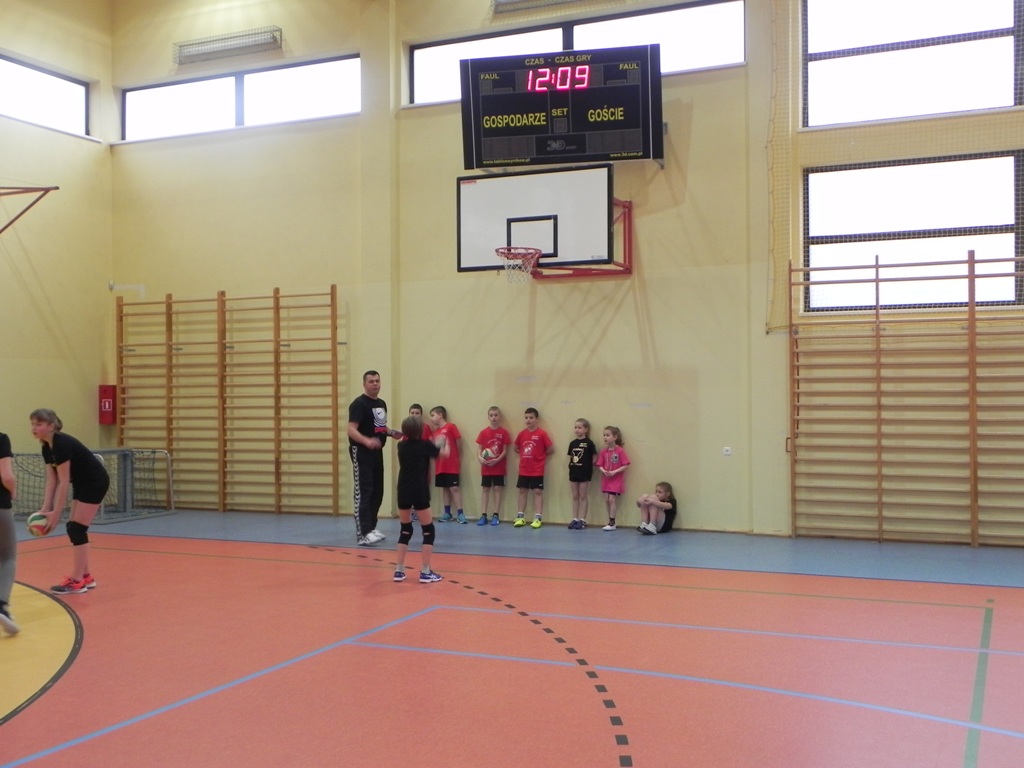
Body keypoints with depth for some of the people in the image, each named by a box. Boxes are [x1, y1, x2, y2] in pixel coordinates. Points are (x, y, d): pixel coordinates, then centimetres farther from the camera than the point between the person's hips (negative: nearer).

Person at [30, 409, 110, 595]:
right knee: (74, 529, 8)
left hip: (95, 483, -9)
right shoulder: (47, 448, 4)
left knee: (76, 529, -10)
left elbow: (63, 482, -23)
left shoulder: (62, 444, -24)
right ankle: (86, 577, 16)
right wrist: (45, 508, -6)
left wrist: (56, 513, -21)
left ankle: (77, 581, -5)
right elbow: (51, 480, 3)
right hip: (82, 484, 9)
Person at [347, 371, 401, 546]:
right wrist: (367, 441, -38)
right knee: (363, 492, -10)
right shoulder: (359, 404, -13)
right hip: (361, 452, -9)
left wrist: (392, 432, 6)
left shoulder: (382, 404, 14)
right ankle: (362, 534, -12)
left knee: (377, 492, 13)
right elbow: (351, 430, -22)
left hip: (377, 452, 9)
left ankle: (370, 528, 25)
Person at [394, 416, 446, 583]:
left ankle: (399, 571, 13)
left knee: (405, 531, 17)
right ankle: (425, 572, 2)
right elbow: (444, 453, 10)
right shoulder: (425, 445, -6)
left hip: (403, 492, 5)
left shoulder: (401, 445, 5)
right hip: (419, 493, -5)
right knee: (428, 531, 6)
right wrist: (444, 443, 32)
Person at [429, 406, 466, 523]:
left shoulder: (450, 427, -7)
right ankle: (447, 513, 17)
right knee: (444, 488, 11)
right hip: (440, 465, 7)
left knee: (454, 487, -8)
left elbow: (458, 443, -6)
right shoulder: (436, 431, 13)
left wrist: (453, 455, 0)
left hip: (451, 464, -7)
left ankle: (460, 513, -6)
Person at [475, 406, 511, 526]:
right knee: (485, 489, 5)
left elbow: (505, 450, -5)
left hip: (499, 466, -2)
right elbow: (479, 448, 0)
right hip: (486, 466, 2)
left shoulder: (504, 432, -5)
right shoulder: (483, 432, 1)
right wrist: (480, 458, -19)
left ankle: (496, 515, 9)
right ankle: (483, 515, 8)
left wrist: (497, 460, -19)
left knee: (498, 489, 2)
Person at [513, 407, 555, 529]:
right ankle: (520, 517, 16)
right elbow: (516, 447, 17)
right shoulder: (522, 434, 3)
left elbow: (551, 449, -8)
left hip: (537, 470, -5)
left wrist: (540, 455, 1)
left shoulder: (541, 434, -11)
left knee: (538, 492, -1)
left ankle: (538, 518, 2)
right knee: (522, 491, 9)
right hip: (523, 469, 5)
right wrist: (524, 454, 5)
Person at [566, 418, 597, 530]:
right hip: (574, 472, 5)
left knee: (583, 497, 3)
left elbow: (595, 458, -7)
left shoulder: (589, 443, -8)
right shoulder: (573, 443, 7)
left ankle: (582, 520, 7)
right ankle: (575, 519, 16)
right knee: (575, 497, 10)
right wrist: (571, 465, 1)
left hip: (584, 473, -5)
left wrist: (588, 466, -3)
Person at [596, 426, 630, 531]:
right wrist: (603, 471, -16)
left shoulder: (620, 451, -12)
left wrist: (614, 472, -21)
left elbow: (626, 465, -13)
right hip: (606, 479, 5)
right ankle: (611, 521, 14)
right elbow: (600, 465, 5)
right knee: (606, 500, 4)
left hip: (616, 479, -5)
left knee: (612, 499, -9)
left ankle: (612, 523, -3)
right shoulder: (603, 451, 2)